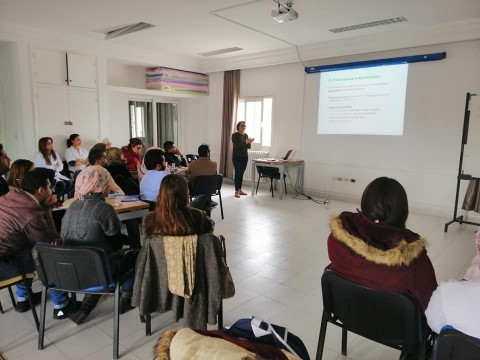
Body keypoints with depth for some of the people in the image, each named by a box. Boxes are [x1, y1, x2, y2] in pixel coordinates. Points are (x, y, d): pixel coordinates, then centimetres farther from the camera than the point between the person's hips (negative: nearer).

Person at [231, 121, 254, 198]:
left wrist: (249, 142, -15)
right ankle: (236, 191, -5)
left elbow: (249, 147, 7)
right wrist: (246, 142, -26)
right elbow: (236, 145, -18)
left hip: (245, 157, 5)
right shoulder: (234, 135, -6)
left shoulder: (246, 135, 10)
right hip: (237, 157, -5)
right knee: (237, 173, -8)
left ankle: (240, 189, 14)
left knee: (241, 173, 7)